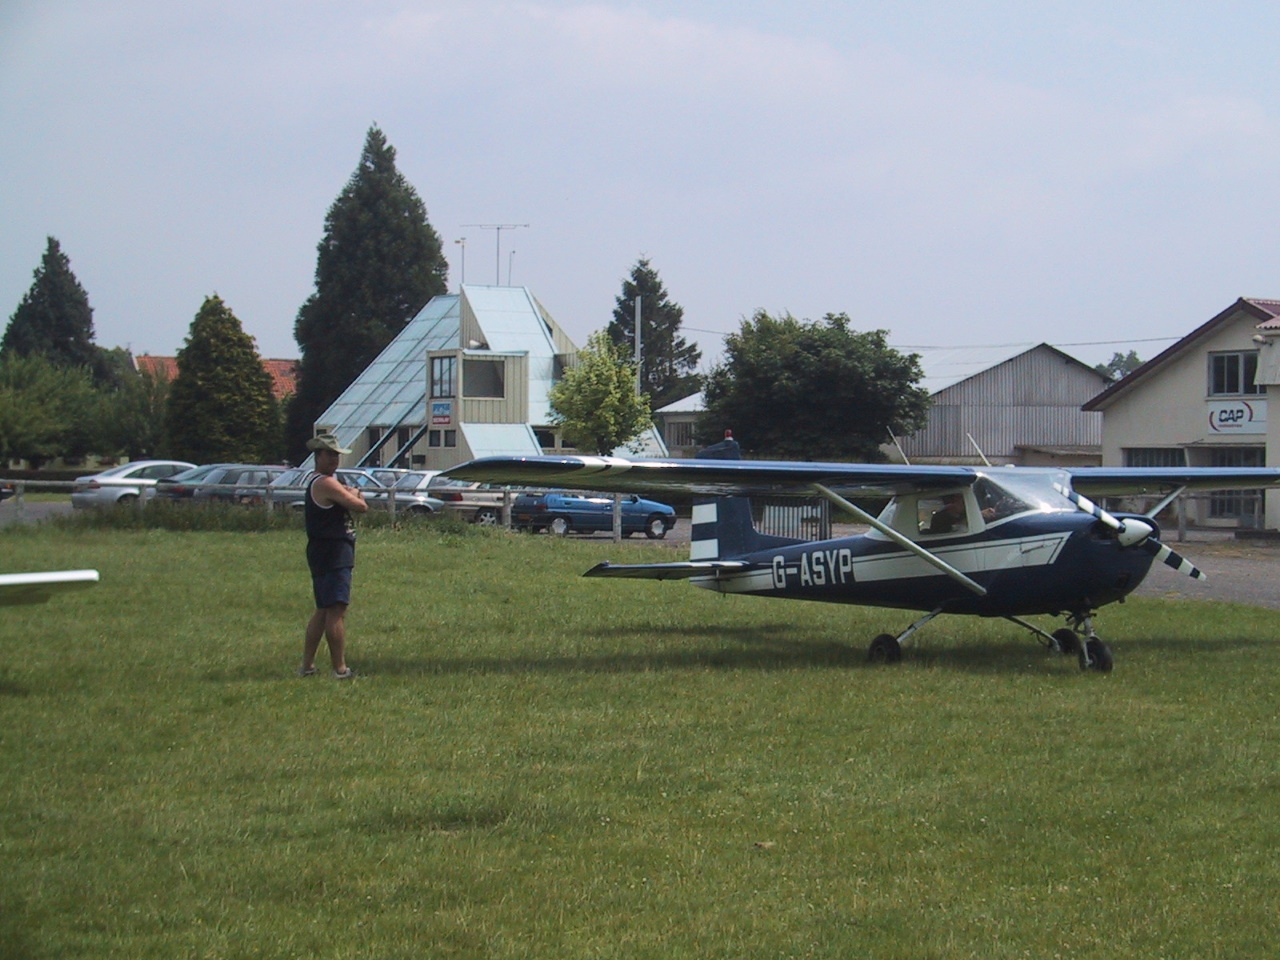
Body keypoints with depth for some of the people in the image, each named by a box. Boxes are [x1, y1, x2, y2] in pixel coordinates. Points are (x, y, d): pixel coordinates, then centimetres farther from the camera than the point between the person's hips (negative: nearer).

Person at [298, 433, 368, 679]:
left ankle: (307, 666, 19)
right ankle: (340, 669, -10)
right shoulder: (326, 484, -15)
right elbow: (361, 506, -18)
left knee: (323, 610, 16)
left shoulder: (316, 484, 19)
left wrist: (350, 495, 5)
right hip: (334, 554, -11)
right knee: (336, 611, -9)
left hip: (323, 554, 11)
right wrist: (355, 495, 4)